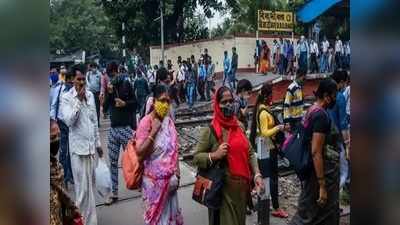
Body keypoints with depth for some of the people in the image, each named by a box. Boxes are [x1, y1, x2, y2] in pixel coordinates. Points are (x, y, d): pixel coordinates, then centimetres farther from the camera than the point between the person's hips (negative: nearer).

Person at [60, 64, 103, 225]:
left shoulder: (90, 95, 9)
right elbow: (69, 121, -19)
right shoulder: (66, 98, -7)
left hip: (91, 145, 5)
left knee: (91, 185, 13)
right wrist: (78, 100, -18)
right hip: (78, 147, -5)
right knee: (83, 187, -1)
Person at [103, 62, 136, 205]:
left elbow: (135, 103, 2)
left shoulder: (126, 84, -4)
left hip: (126, 128, -4)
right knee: (113, 162, 8)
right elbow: (105, 107, 0)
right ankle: (114, 193, 17)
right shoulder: (109, 85, 7)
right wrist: (109, 93, -13)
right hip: (113, 129, 4)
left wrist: (125, 103, -16)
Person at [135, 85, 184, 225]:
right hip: (154, 179, -5)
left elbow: (174, 149, 7)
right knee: (155, 213, 11)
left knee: (170, 211, 17)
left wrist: (176, 173, 4)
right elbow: (140, 152, -22)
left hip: (169, 177, 5)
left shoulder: (168, 120, 1)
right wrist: (154, 131, -25)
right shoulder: (146, 122, -16)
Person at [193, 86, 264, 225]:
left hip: (242, 186, 6)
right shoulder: (210, 131, -9)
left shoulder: (239, 126, 7)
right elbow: (196, 158, -7)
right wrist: (215, 155, -22)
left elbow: (250, 153, 10)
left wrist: (257, 174, -2)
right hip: (223, 188, -5)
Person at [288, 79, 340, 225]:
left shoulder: (312, 110, 8)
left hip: (320, 171, 10)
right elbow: (316, 152, -25)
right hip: (323, 172, -10)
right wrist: (322, 185, -24)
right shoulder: (321, 115, -21)